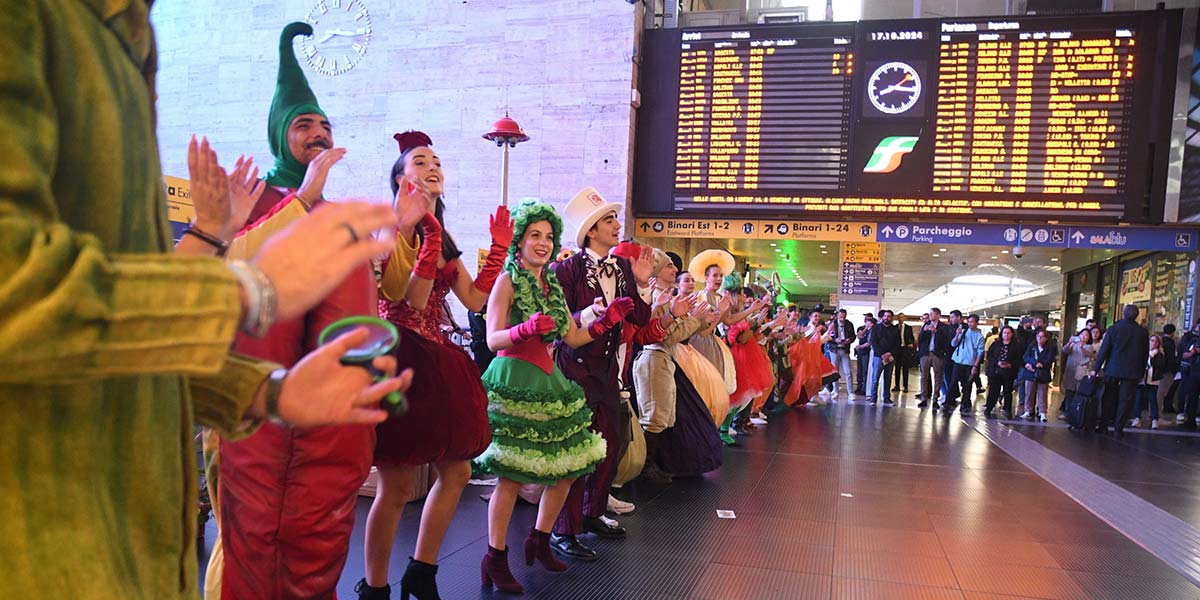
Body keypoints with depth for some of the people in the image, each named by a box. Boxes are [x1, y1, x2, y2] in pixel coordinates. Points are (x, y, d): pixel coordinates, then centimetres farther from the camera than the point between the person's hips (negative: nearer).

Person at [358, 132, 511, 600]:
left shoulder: (444, 239, 17)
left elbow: (474, 299, 8)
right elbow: (413, 299, -18)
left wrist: (499, 247, 9)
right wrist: (431, 236, -22)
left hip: (435, 360, 8)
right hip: (400, 358, -8)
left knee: (457, 471, 11)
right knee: (398, 485, -3)